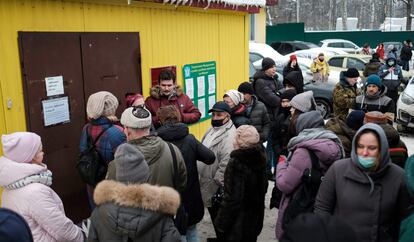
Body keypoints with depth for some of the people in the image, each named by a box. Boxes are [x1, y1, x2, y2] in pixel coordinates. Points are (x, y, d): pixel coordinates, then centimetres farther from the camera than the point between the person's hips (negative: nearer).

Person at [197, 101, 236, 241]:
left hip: (218, 186, -10)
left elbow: (226, 164, -28)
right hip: (208, 183, 10)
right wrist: (200, 175, 22)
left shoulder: (229, 136, -22)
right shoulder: (213, 130, 10)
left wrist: (219, 184, -26)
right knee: (213, 214, 23)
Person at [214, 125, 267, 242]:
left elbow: (231, 198, -24)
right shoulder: (260, 157, -2)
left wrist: (221, 222, -14)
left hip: (238, 223, -7)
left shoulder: (236, 163, -25)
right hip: (255, 218, 7)